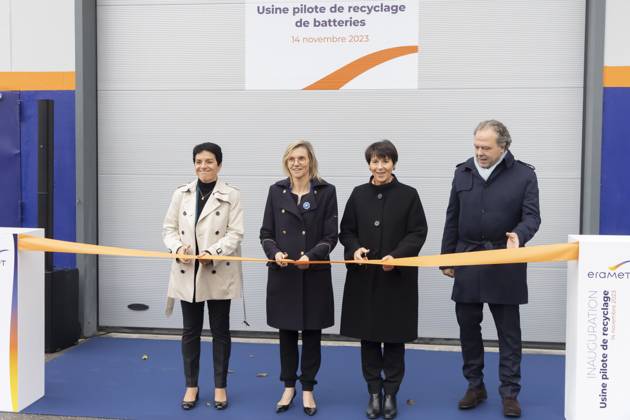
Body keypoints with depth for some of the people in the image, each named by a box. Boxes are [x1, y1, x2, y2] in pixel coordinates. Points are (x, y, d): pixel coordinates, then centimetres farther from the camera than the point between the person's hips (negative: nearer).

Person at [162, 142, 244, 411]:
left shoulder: (231, 196, -3)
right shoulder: (181, 194, 6)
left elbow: (235, 234, -9)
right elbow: (169, 228, 6)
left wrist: (213, 253, -23)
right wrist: (177, 248, -14)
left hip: (219, 274, -2)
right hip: (187, 273, 2)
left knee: (220, 331, 9)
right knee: (190, 331, 11)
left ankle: (220, 386, 22)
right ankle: (191, 385, 24)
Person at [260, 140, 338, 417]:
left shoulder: (326, 191, -2)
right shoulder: (276, 191, 5)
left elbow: (330, 236, -4)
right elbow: (266, 233, 5)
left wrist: (311, 256, -21)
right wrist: (275, 253, -14)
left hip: (315, 274, -2)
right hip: (282, 274, 2)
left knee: (311, 333, 7)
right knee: (286, 332, 11)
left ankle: (307, 389, 22)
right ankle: (288, 387, 26)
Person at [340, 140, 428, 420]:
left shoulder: (408, 195, -2)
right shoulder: (358, 195, 5)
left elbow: (418, 233, -4)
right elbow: (346, 231, 9)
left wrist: (396, 256, -18)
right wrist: (355, 249, -12)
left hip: (397, 278, -2)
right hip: (364, 277, 2)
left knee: (394, 336, 6)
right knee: (368, 335, 8)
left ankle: (390, 394, 21)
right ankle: (374, 393, 22)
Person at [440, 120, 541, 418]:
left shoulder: (524, 175, -4)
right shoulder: (463, 172, 6)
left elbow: (531, 216, -9)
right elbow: (452, 219, 10)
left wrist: (519, 235, -31)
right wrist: (446, 258, 9)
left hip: (505, 265, -3)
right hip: (467, 262, 3)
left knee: (508, 331, 4)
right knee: (468, 327, 10)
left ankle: (510, 393, 14)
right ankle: (475, 386, 24)